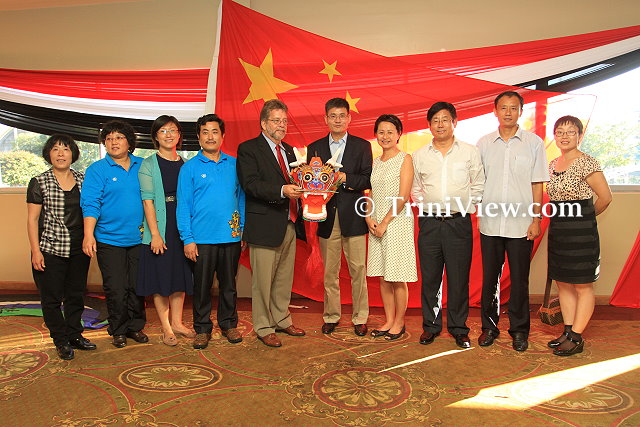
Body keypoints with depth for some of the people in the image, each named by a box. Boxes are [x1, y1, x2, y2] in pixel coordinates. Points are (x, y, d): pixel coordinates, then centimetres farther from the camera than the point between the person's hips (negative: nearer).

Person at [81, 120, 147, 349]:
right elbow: (91, 204, -8)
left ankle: (135, 327, 26)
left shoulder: (141, 166, 8)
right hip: (109, 240, -3)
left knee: (137, 287, 10)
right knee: (116, 289, 2)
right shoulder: (97, 170, -1)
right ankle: (118, 331, 19)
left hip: (138, 239, 3)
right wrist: (88, 235, -18)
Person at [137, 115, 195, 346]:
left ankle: (177, 322, 22)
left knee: (180, 275, 10)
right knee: (160, 277, 2)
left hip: (182, 227, 4)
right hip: (159, 227, -4)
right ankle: (166, 327, 13)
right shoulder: (148, 164, -1)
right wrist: (155, 233, -15)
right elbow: (147, 200, -8)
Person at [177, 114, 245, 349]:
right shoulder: (190, 168, 0)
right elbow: (183, 205, -2)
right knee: (202, 286, 7)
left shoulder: (233, 164, 7)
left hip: (231, 237, 2)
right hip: (202, 239, -2)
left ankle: (229, 324, 28)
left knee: (229, 284, 13)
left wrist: (243, 229, 5)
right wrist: (187, 239, -8)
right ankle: (202, 329, 21)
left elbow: (241, 197, 11)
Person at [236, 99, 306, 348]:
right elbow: (251, 184, -18)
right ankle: (263, 327, 15)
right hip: (265, 226, -7)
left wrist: (300, 191, -1)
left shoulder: (288, 150, 19)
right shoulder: (248, 149, -5)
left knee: (285, 278, 15)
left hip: (290, 224, 7)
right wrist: (282, 191, -29)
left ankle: (281, 320, 30)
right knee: (263, 280, 1)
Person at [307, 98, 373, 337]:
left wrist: (346, 178, -17)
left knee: (358, 270, 2)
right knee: (329, 272, 9)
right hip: (327, 217, 2)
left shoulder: (362, 146, 6)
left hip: (353, 217, -1)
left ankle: (359, 318, 16)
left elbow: (368, 180, -1)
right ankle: (331, 317, 22)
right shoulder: (315, 148, 10)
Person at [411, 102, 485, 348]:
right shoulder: (419, 155, 9)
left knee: (459, 278, 3)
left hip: (459, 223, -1)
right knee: (430, 277, 6)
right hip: (429, 223, 2)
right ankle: (431, 326, 19)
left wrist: (467, 208, 0)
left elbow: (478, 186, 9)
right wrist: (425, 206, 6)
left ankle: (459, 328, 17)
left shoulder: (470, 152, 5)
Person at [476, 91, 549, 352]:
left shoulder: (534, 142, 3)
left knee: (519, 280, 5)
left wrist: (536, 219, -4)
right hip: (490, 223, 2)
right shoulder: (484, 143, 8)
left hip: (521, 224, -1)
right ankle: (489, 326, 23)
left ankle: (519, 330, 20)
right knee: (490, 278, 9)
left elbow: (537, 184, 2)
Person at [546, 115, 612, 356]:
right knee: (563, 283, 12)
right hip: (557, 229, 8)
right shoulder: (553, 165, 11)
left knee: (583, 286, 2)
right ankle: (568, 332, 23)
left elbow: (605, 197, -9)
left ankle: (576, 338, 9)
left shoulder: (587, 163, -11)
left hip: (581, 231, -8)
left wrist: (587, 217, 5)